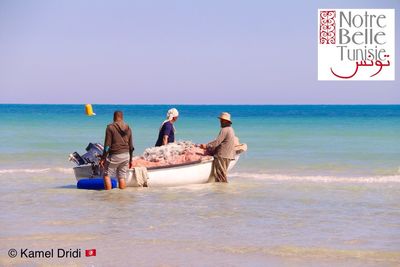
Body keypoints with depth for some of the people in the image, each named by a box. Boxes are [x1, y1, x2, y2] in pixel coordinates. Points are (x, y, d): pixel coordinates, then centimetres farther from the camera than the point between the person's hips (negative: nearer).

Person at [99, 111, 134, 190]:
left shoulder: (110, 127, -7)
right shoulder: (128, 128, 10)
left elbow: (107, 145, -11)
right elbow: (131, 145, 14)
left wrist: (103, 158, -6)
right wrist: (130, 160, 22)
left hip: (114, 155, -6)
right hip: (126, 155, 6)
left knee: (106, 175, 3)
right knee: (121, 177, 10)